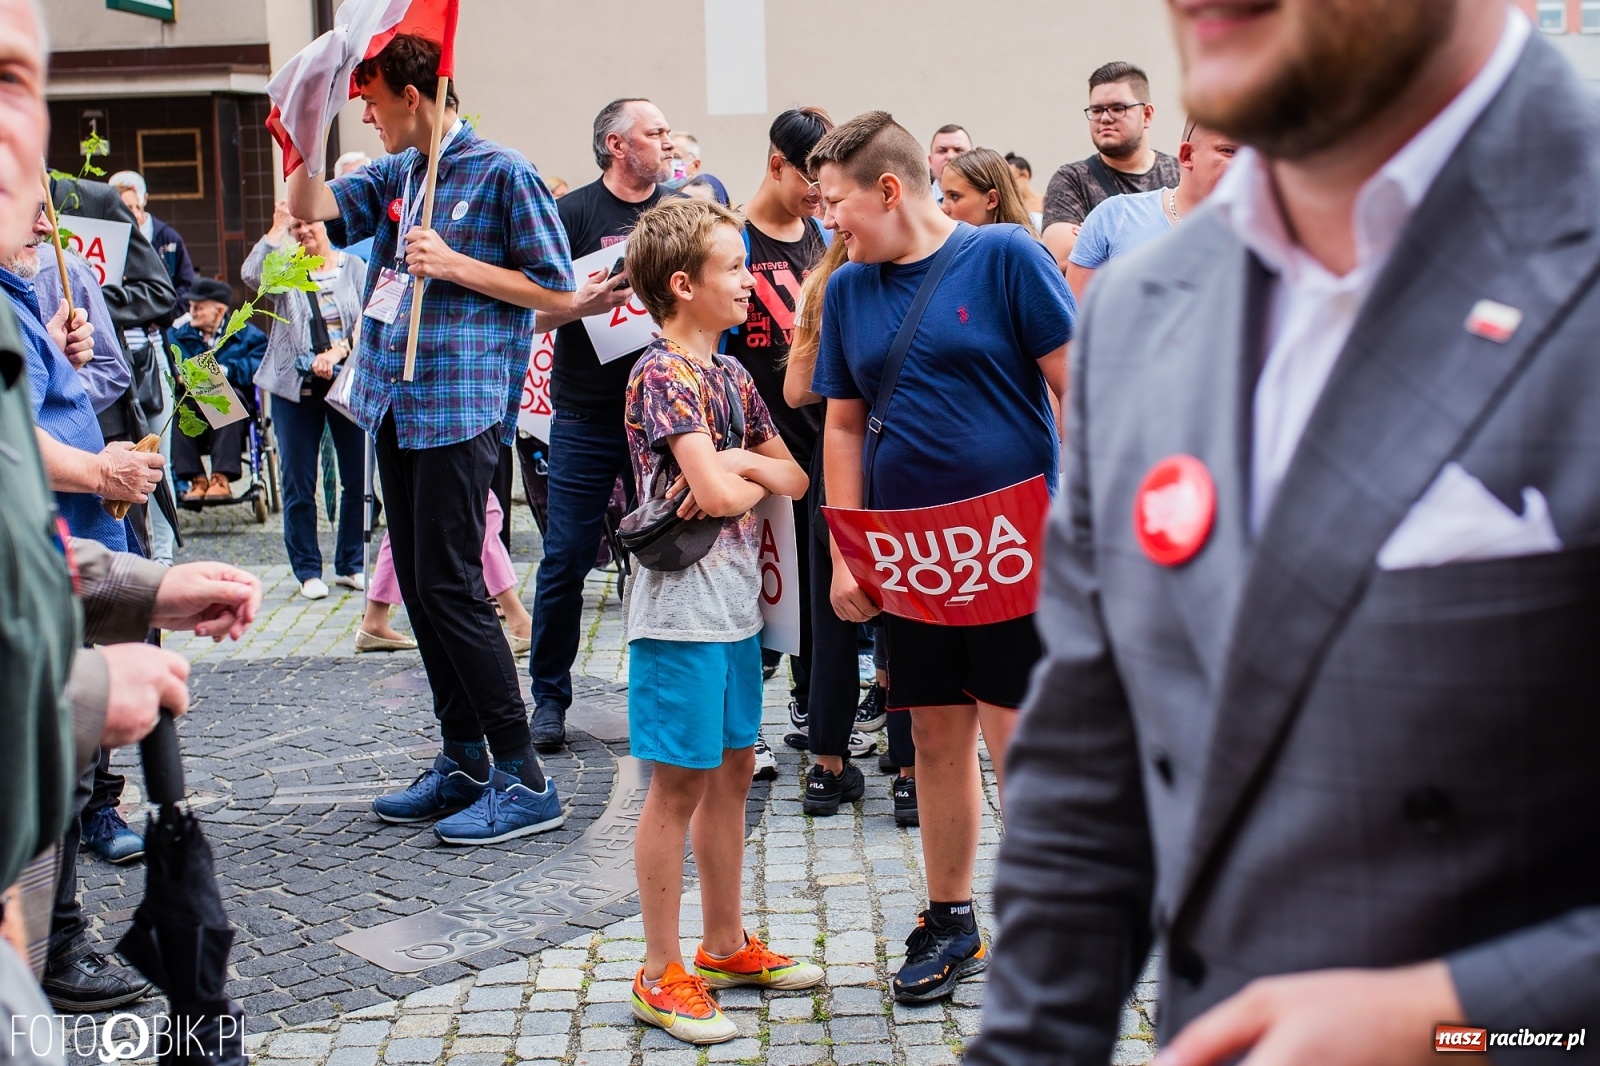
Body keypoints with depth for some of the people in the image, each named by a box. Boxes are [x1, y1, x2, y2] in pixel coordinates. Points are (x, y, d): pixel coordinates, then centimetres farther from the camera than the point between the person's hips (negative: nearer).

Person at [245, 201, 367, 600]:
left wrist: (340, 351, -19)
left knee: (358, 478, 3)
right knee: (298, 484, 3)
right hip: (296, 387, 0)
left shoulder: (354, 267, 7)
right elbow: (251, 275, -16)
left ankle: (351, 565, 16)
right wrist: (277, 228, -12)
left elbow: (367, 321, -3)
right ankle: (308, 570, 13)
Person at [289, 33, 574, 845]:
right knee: (418, 587, 10)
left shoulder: (503, 175, -7)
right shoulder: (396, 175, 15)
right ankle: (464, 763, 20)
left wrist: (454, 264, -14)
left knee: (450, 587, -10)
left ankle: (525, 782, -4)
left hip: (460, 408, -8)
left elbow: (560, 293, -8)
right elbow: (310, 206, 13)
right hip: (397, 405, 8)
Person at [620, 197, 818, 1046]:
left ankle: (725, 945, 29)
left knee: (731, 772, 15)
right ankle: (661, 975, 10)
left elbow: (797, 478, 12)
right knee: (680, 785, -1)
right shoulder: (663, 374, -13)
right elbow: (718, 493, -23)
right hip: (683, 605, -9)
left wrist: (745, 466, -8)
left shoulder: (730, 375, 14)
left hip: (736, 601, 9)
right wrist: (752, 478, -1)